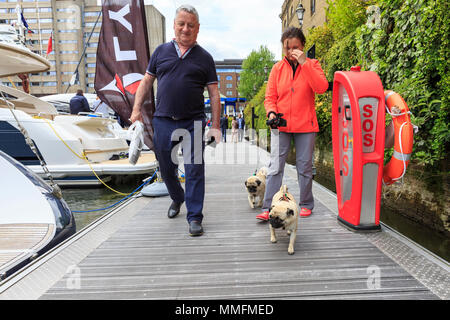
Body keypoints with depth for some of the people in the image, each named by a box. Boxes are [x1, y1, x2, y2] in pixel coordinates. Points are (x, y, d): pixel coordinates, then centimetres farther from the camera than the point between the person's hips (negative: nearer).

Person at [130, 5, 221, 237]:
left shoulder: (204, 58, 6)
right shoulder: (161, 51, 11)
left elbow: (214, 93, 4)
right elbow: (146, 81, 15)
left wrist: (215, 126, -3)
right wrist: (136, 109, 4)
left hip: (193, 122, -2)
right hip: (163, 120, 3)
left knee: (194, 170, -4)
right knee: (166, 168, 13)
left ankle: (194, 217, 6)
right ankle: (177, 198, 41)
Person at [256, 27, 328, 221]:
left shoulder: (312, 65, 4)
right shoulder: (277, 68, 8)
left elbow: (322, 88, -14)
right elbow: (270, 97, 7)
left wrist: (304, 63, -16)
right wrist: (271, 112, -13)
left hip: (305, 125, 0)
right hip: (281, 125, 1)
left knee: (304, 166, 8)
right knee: (275, 166, -6)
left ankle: (306, 204, 22)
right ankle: (268, 208, -3)